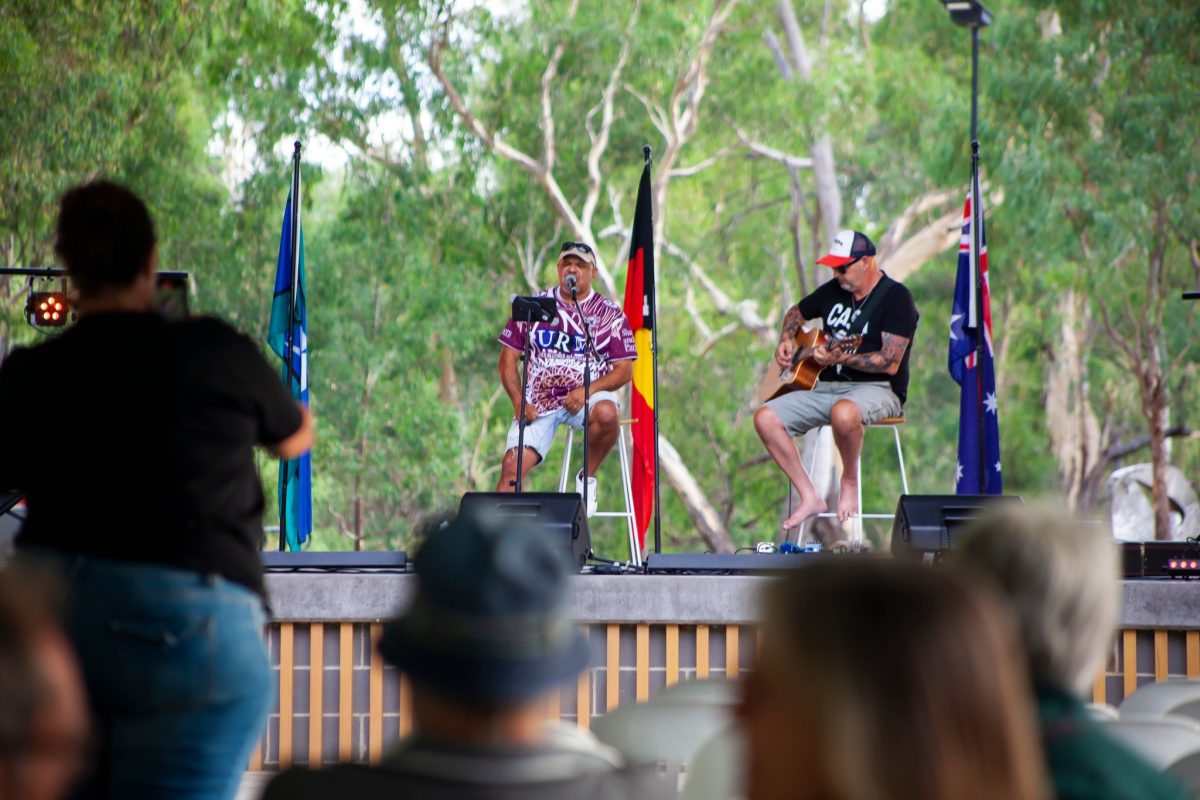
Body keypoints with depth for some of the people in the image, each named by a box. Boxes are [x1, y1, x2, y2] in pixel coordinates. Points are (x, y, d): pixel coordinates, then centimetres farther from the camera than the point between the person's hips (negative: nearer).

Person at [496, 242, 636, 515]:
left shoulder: (610, 314, 4)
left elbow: (624, 370, 0)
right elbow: (508, 357, 10)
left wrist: (586, 391, -17)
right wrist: (518, 401, -6)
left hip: (587, 396, -1)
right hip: (539, 400, 1)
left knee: (606, 413, -36)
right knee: (513, 464, -18)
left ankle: (588, 478, -11)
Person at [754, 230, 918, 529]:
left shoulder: (895, 297, -10)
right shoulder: (834, 290, 12)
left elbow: (891, 363, -19)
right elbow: (796, 313, 32)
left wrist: (841, 359, -28)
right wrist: (787, 339, 11)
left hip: (876, 389, -7)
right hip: (827, 386, 7)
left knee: (843, 413, -43)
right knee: (765, 418, -13)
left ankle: (850, 480, -13)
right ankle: (809, 498, -9)